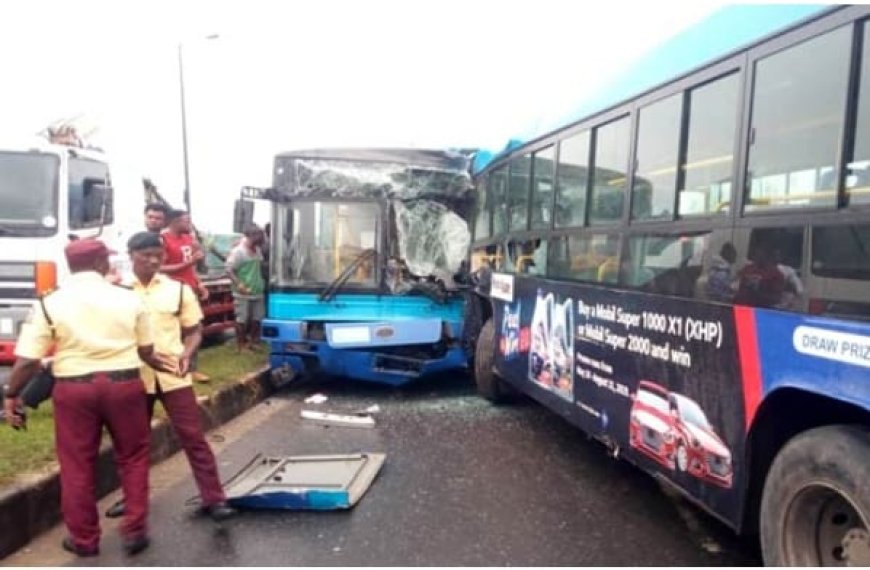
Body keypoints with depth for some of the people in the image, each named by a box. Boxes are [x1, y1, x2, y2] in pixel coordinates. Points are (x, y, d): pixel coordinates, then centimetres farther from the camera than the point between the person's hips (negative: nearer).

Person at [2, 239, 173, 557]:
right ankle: (135, 529, 20)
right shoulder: (129, 298, 1)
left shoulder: (50, 304, -3)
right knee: (133, 457, 17)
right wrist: (158, 362, 29)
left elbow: (27, 360, -6)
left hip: (73, 388, 0)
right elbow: (146, 351, 8)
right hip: (124, 383, 1)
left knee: (76, 466, 14)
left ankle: (84, 539, 26)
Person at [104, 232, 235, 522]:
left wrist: (186, 354, -11)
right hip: (134, 376, 1)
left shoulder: (178, 289, 2)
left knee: (193, 436, -1)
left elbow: (194, 330, 6)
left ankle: (214, 499, 5)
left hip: (173, 375, -1)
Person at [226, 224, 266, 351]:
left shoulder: (258, 250, 9)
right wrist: (239, 285, -23)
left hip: (257, 292, 7)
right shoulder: (238, 251, -13)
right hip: (243, 294, -7)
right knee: (242, 320, -1)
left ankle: (252, 342, 25)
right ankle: (241, 345, 9)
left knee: (256, 319, 11)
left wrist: (261, 281, 13)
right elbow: (229, 270, -16)